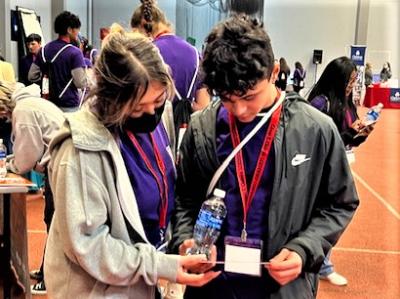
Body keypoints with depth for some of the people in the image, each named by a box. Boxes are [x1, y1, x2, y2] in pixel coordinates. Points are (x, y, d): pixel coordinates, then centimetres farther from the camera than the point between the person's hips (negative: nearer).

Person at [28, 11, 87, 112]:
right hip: (69, 105, -6)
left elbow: (32, 76, 9)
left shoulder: (44, 50, 6)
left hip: (50, 103, 6)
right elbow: (81, 83, -17)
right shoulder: (74, 52, -13)